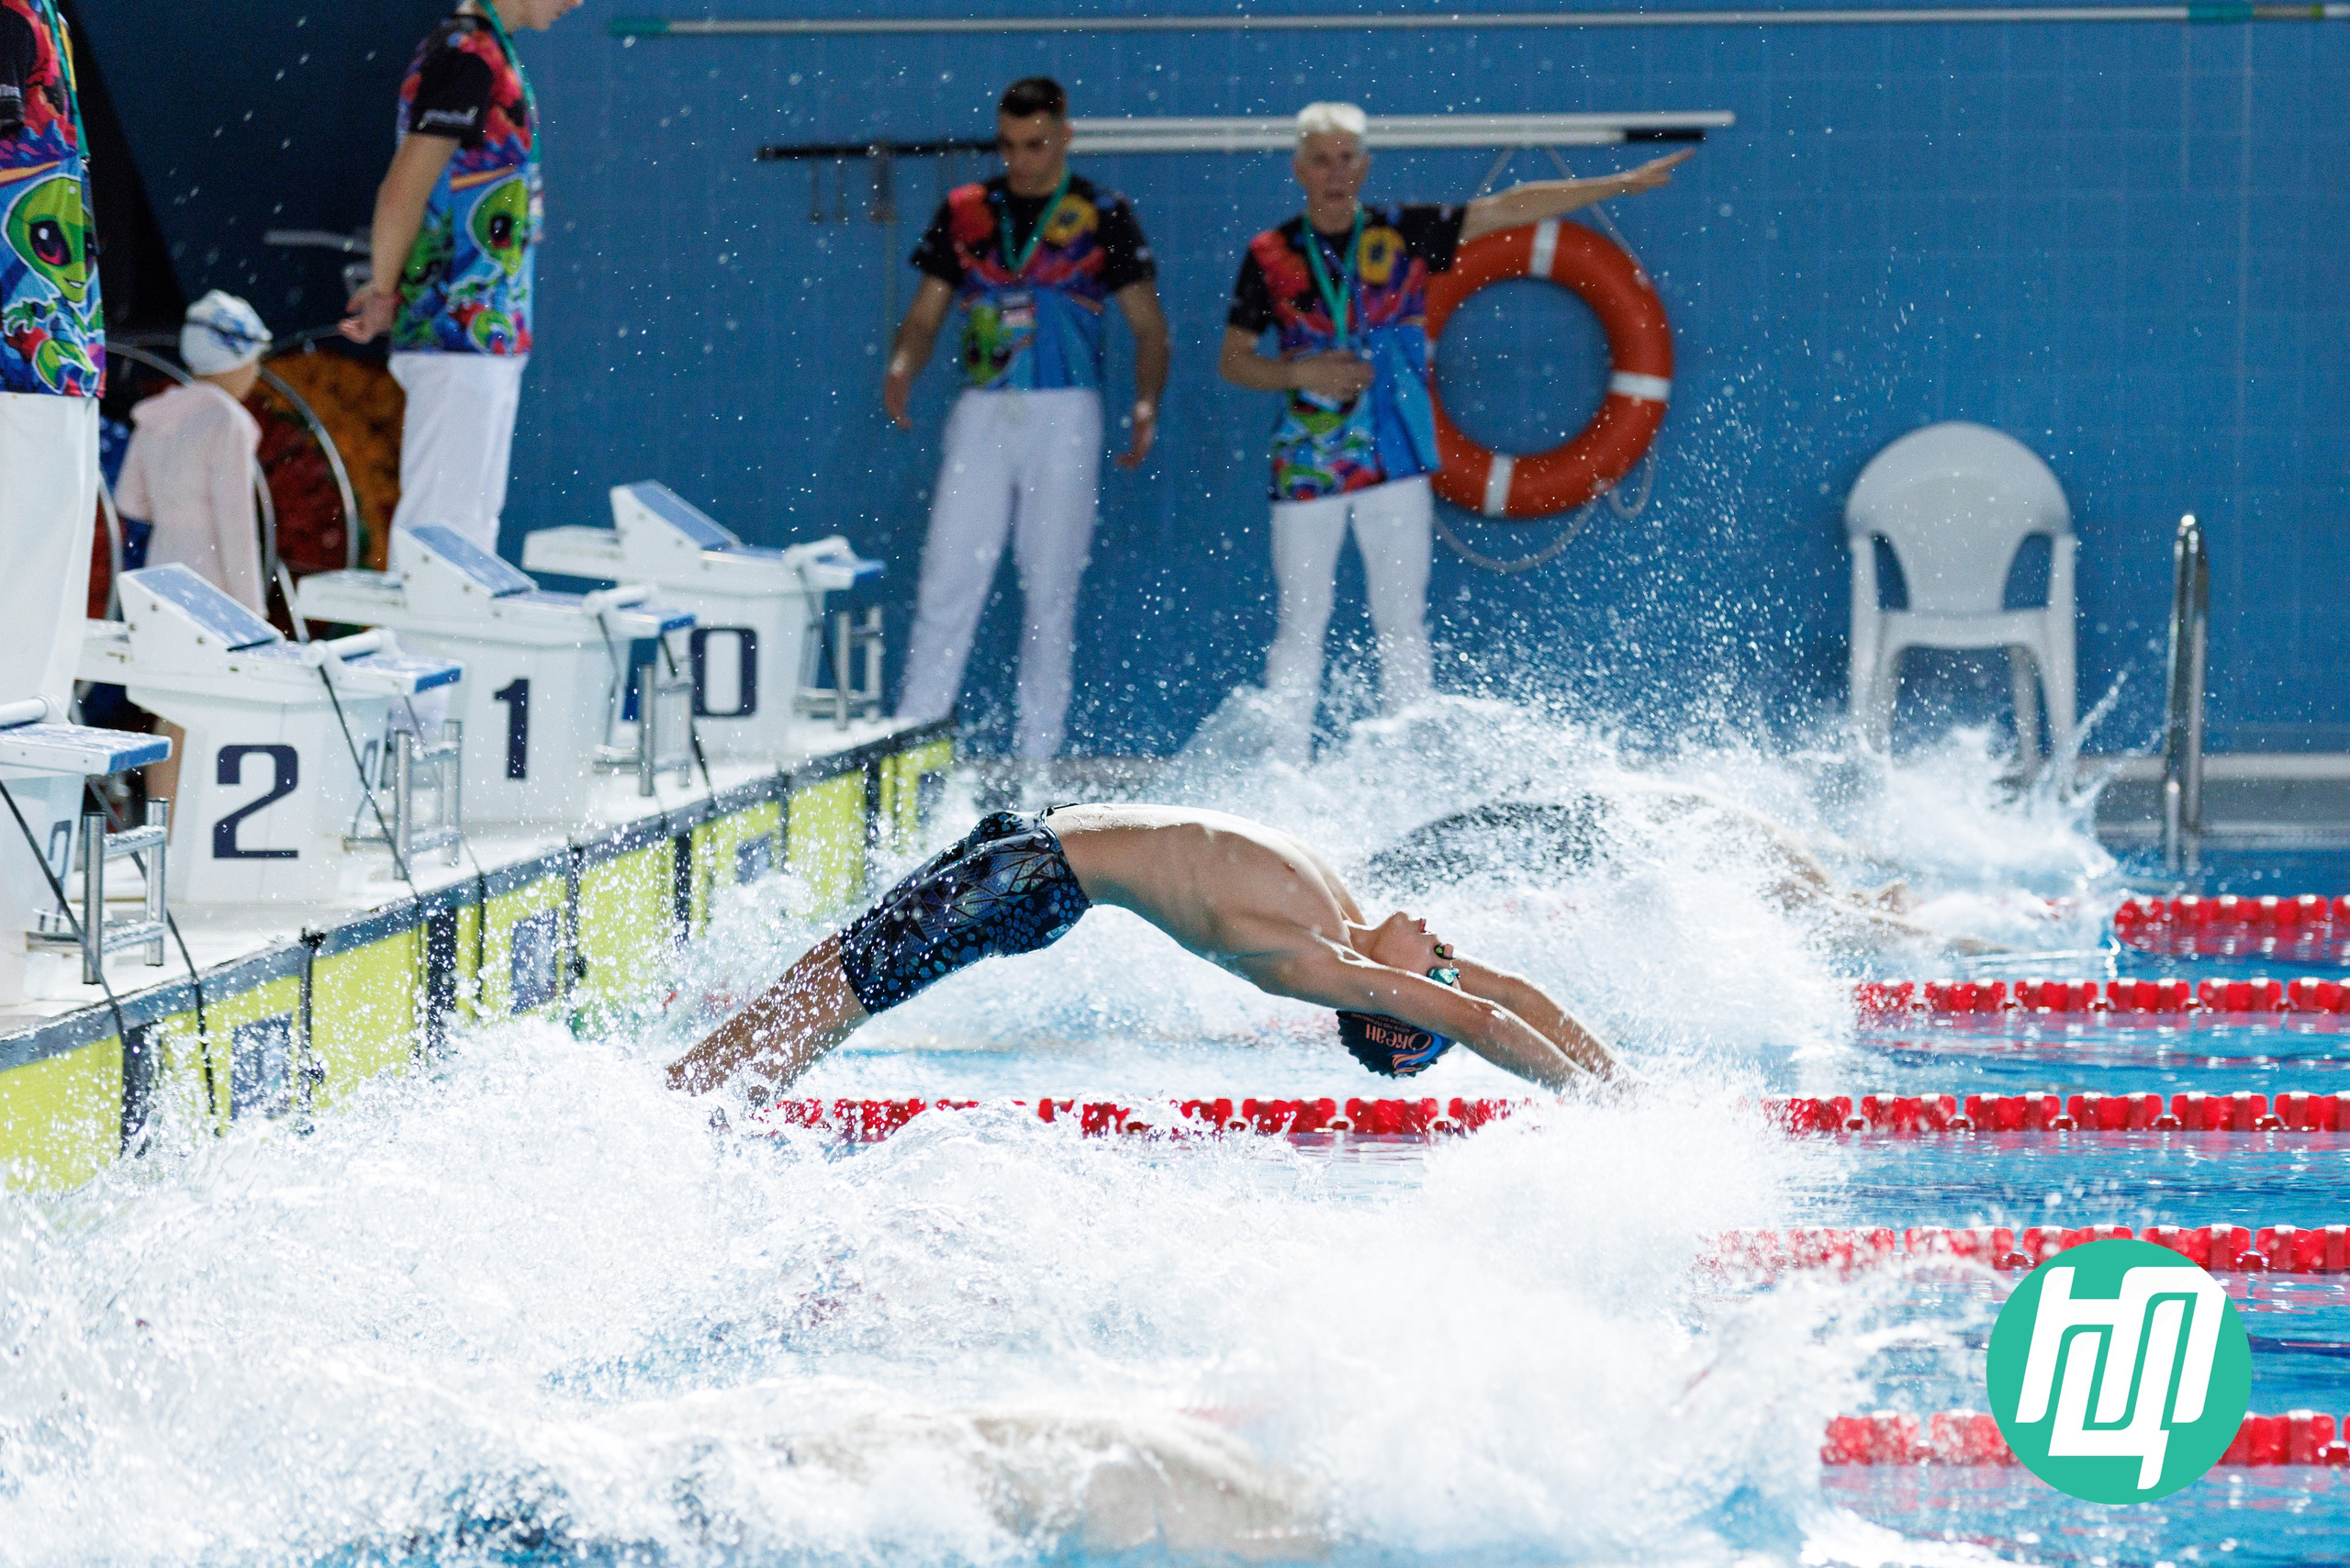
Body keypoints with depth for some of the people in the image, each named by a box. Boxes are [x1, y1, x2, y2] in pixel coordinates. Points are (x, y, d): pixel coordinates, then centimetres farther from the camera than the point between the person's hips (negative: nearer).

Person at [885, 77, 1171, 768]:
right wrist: (902, 368, -10)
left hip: (1064, 417, -2)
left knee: (1051, 588, 1)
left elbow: (1149, 328, 3)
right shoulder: (964, 212, 10)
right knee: (947, 580, -5)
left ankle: (1037, 753, 6)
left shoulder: (1103, 217, 3)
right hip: (982, 412, 2)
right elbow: (926, 314, 11)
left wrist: (1146, 404, -14)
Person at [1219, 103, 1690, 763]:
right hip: (1305, 462, 0)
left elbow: (1510, 208, -1)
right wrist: (1302, 373, -12)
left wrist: (1623, 184, -4)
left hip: (1394, 460, 0)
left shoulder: (1406, 233, 2)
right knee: (1301, 626, 2)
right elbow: (1232, 361, 6)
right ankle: (1286, 772, 6)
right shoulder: (1270, 255, 2)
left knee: (1402, 624, 2)